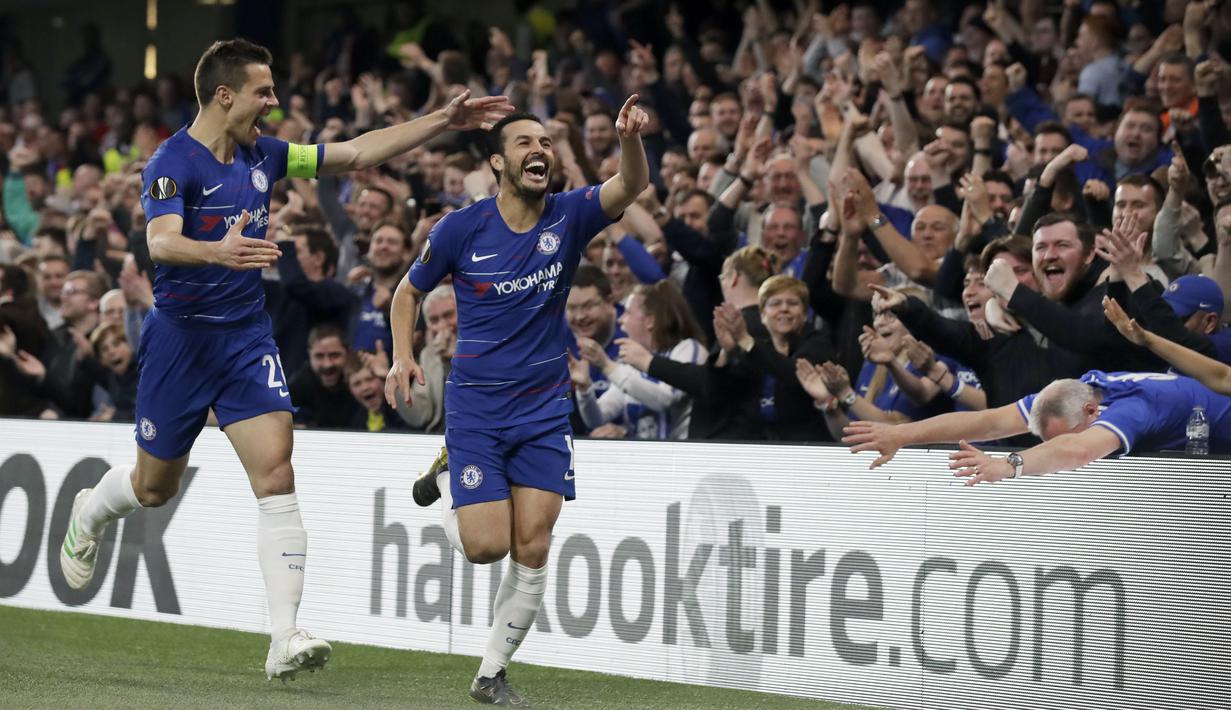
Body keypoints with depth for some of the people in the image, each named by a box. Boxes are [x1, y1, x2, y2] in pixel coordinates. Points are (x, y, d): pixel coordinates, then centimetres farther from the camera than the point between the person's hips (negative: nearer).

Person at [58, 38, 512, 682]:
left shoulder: (262, 155, 4)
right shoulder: (172, 164, -15)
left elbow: (357, 153, 11)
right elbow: (161, 242, -32)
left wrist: (444, 121, 7)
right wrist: (220, 251, -52)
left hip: (247, 338, 4)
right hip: (180, 338, -4)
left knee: (276, 475, -14)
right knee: (156, 486, 12)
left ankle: (285, 640, -18)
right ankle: (89, 513, 50)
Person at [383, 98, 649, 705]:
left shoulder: (568, 217, -4)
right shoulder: (461, 229, -7)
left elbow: (631, 187, -23)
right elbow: (408, 291, 8)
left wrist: (630, 140, -45)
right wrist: (402, 357, -7)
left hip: (544, 409, 2)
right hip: (475, 408, -2)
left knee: (533, 551, -4)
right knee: (487, 545, -9)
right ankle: (446, 487, 26)